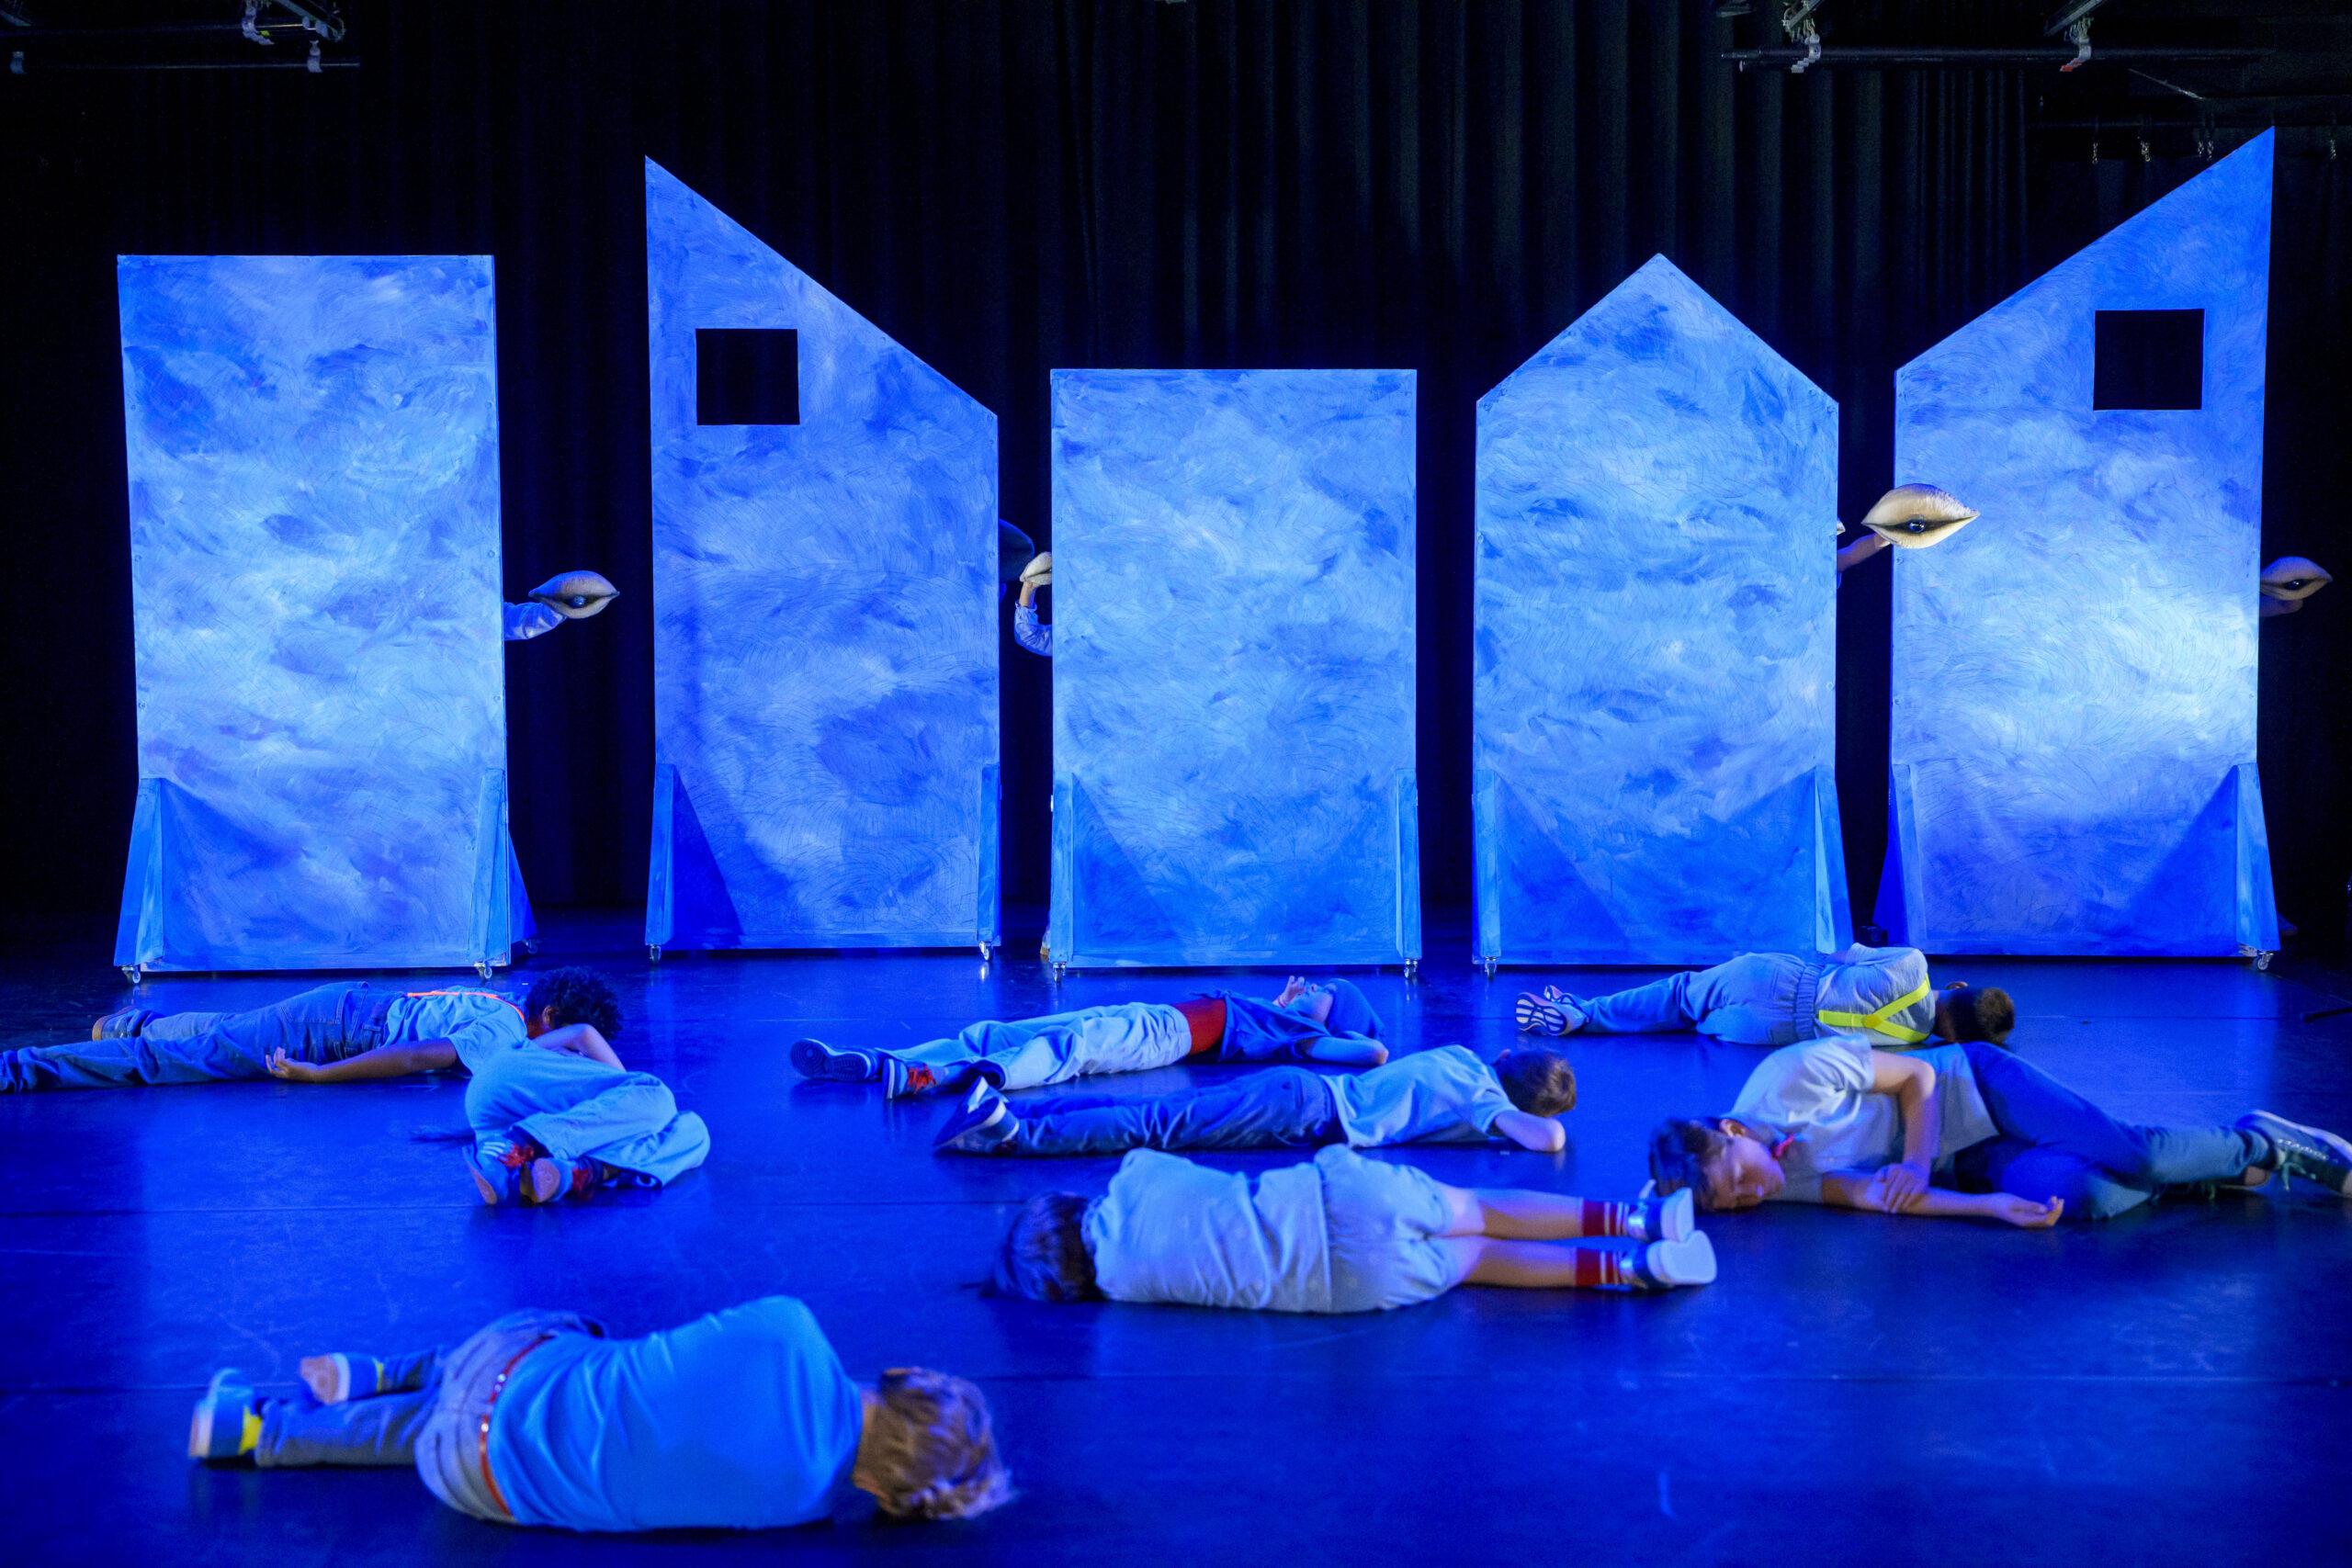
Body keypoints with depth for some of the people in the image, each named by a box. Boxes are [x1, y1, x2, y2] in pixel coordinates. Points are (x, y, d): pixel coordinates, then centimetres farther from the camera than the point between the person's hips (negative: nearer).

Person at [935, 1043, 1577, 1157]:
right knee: (1157, 1128, -16)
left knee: (1155, 1115, 1)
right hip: (1305, 1114, -7)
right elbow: (1549, 1139, -17)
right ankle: (1011, 1132, -26)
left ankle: (1006, 1111, -7)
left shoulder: (1463, 1057, 21)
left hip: (1302, 1090, 7)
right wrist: (1529, 1126, 8)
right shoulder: (1488, 1102, -2)